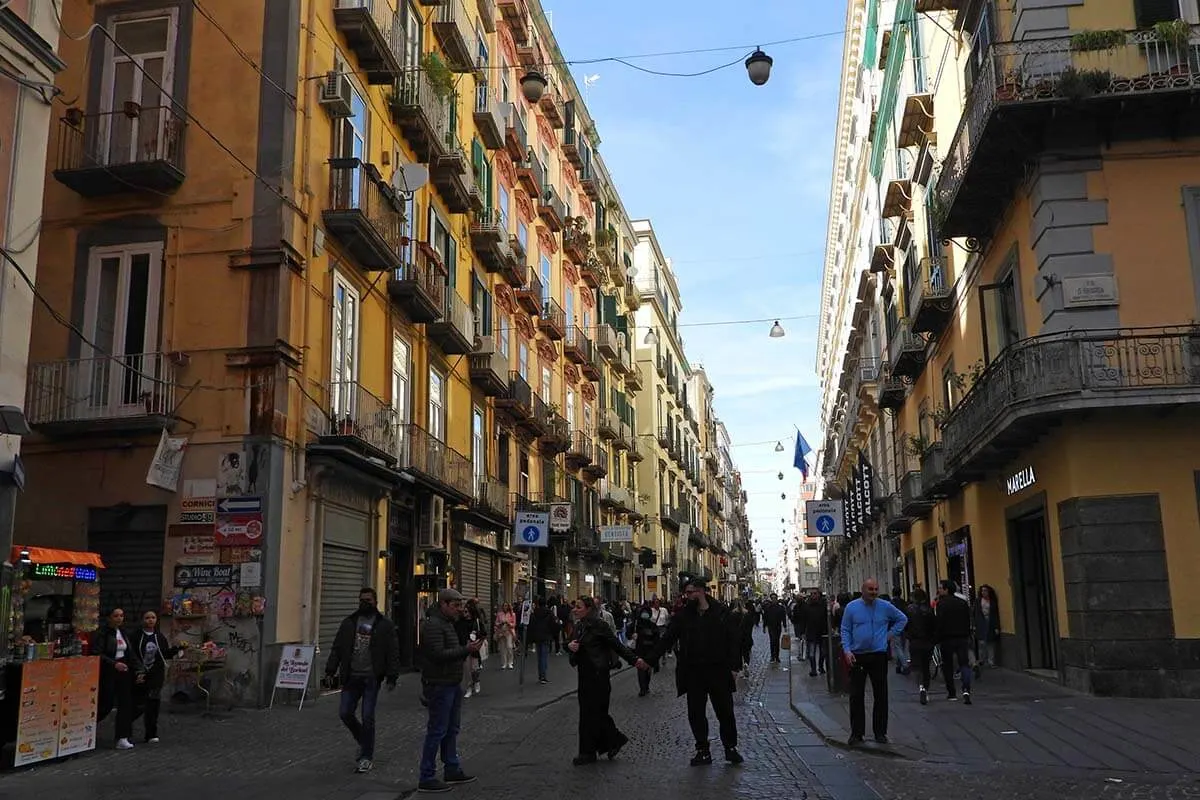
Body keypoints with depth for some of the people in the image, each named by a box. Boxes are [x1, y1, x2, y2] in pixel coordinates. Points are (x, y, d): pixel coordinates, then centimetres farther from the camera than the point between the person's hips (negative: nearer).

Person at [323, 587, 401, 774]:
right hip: (351, 677, 4)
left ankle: (367, 757, 11)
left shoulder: (385, 625, -1)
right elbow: (337, 649, 11)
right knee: (345, 713, 3)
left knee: (367, 717, -3)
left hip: (371, 678, -4)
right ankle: (364, 742, 28)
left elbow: (393, 653, -3)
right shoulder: (349, 623, 9)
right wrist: (330, 671, 3)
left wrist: (392, 678, -10)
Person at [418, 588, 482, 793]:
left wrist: (468, 649, 3)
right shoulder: (433, 625, -17)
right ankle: (426, 778, 3)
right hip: (439, 685, -10)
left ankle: (452, 770, 27)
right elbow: (439, 654, -26)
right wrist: (465, 649, -25)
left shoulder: (447, 624, 16)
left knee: (452, 729, 17)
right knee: (437, 731, -5)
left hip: (451, 685, 10)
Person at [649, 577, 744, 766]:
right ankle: (703, 751, 17)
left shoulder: (722, 612, -3)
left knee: (725, 712, 6)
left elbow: (734, 639, -2)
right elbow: (666, 639, 4)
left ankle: (731, 748, 22)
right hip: (693, 672, 2)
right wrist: (650, 660, -4)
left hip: (719, 671, -2)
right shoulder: (683, 616, 4)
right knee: (696, 714, 6)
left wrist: (734, 667, -7)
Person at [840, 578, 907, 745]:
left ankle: (880, 732, 15)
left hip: (879, 655, 1)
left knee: (881, 695, 5)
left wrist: (891, 633, 8)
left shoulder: (885, 606, 3)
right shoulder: (851, 607, 1)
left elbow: (902, 619, 19)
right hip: (857, 656, -1)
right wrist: (847, 650, -7)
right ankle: (856, 733, 9)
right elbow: (845, 630, 4)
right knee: (856, 696, 1)